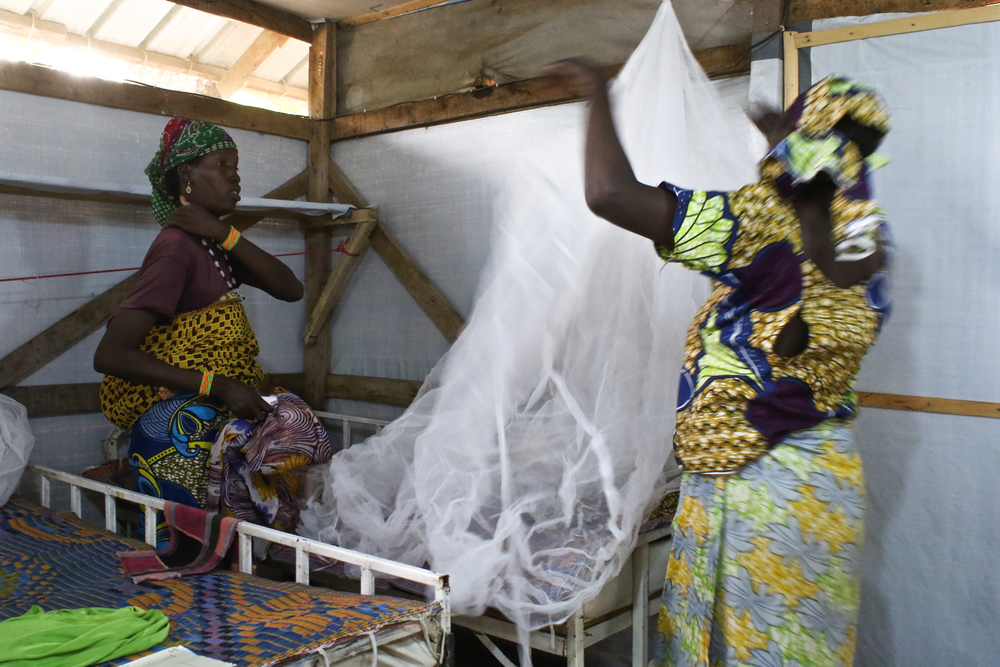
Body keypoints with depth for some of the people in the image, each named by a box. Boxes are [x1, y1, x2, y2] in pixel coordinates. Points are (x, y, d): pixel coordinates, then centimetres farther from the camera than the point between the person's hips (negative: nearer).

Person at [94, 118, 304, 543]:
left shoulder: (210, 246, 13)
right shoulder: (178, 246, -18)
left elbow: (290, 290, -1)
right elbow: (109, 355, -26)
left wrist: (224, 233, -13)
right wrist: (218, 385, -29)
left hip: (214, 427, 9)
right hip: (176, 432, -9)